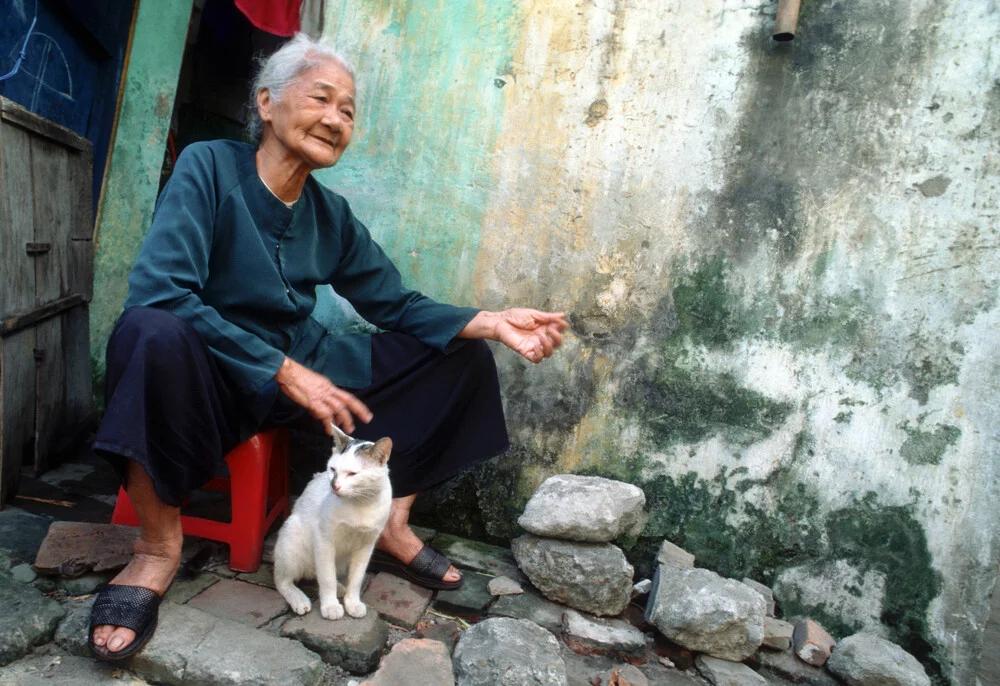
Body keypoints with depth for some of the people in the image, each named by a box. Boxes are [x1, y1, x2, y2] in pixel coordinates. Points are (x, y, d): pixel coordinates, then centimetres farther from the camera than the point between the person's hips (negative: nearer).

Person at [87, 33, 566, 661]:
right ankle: (159, 547, -19)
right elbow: (160, 290, -23)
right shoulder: (208, 167, -10)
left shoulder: (332, 216, 5)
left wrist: (491, 322, -13)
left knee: (463, 356, 0)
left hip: (303, 369, 6)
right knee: (153, 331, -40)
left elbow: (397, 304, 4)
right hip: (212, 375, -5)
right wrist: (283, 371, -27)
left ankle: (392, 521, 3)